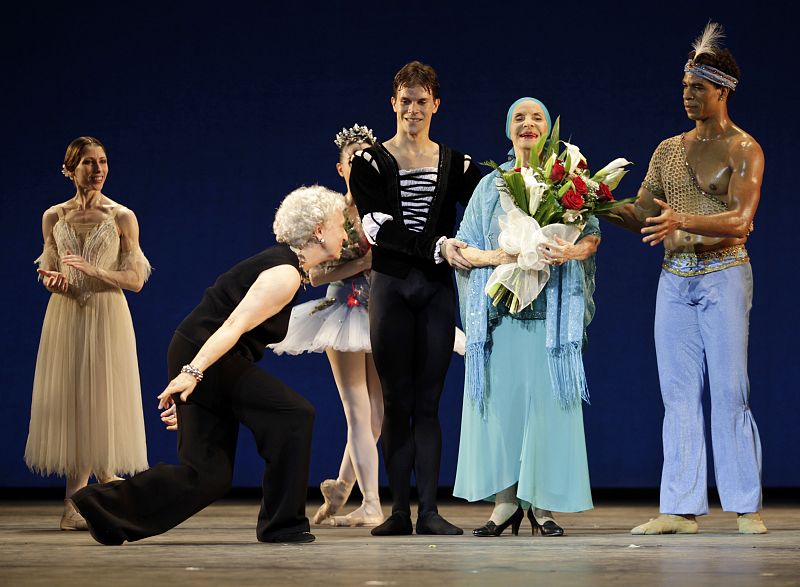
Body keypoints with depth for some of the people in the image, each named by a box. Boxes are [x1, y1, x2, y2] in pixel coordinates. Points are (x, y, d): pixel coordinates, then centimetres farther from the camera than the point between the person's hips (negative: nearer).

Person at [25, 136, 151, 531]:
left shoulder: (122, 217, -1)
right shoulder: (53, 217, 7)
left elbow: (136, 279, -3)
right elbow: (49, 271, 15)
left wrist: (94, 271, -17)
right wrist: (52, 280, -8)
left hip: (107, 318, -2)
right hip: (65, 317, 2)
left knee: (102, 401, -3)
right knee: (68, 401, 1)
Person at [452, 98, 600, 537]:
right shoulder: (490, 186, 14)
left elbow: (592, 235, 2)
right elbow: (463, 246, 9)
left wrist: (572, 252, -20)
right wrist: (492, 257, -11)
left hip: (551, 307, -2)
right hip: (498, 306, 2)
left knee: (547, 399, -6)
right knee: (499, 398, -4)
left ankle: (542, 504, -1)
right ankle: (505, 502, 2)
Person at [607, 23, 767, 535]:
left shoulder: (743, 149, -2)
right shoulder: (669, 150, 15)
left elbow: (740, 221, -14)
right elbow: (642, 215, 13)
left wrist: (682, 221, -28)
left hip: (723, 276, -5)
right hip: (675, 280, 5)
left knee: (730, 391, -6)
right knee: (679, 393, 2)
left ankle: (747, 507, 0)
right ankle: (682, 508, 3)